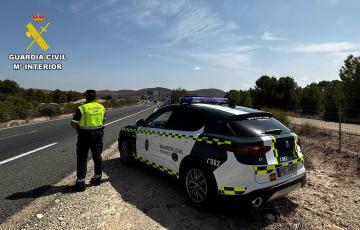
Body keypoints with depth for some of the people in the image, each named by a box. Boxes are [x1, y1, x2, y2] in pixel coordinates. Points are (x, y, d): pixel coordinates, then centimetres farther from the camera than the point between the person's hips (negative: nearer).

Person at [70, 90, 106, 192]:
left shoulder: (81, 108, -13)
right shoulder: (102, 107, 3)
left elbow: (73, 124, -10)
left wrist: (79, 128, 8)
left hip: (85, 135, -4)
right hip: (98, 134, 5)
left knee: (82, 159, 4)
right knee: (97, 157, 15)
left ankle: (80, 183, 5)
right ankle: (97, 178, 26)